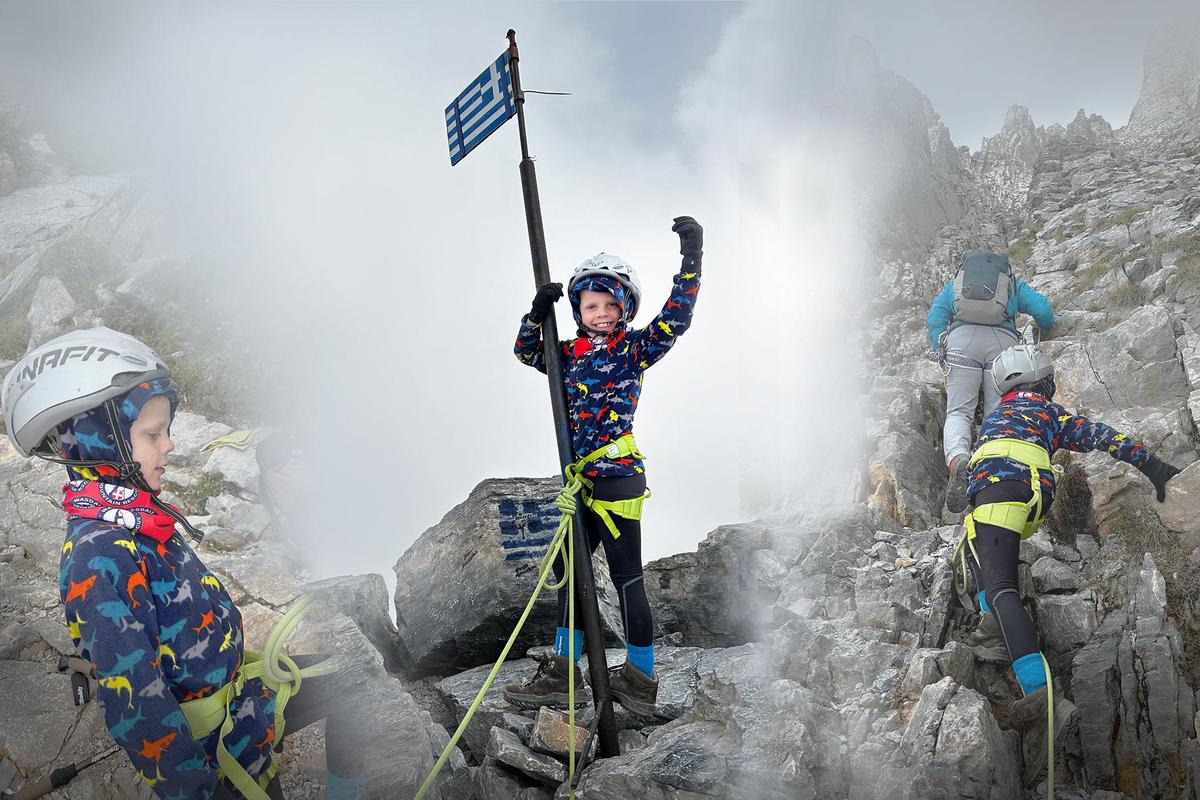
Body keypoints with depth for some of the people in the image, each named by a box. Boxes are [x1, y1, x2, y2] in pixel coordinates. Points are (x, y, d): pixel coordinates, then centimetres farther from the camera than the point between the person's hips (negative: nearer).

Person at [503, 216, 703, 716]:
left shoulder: (634, 348, -4)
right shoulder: (571, 352, 13)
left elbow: (674, 320, -16)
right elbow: (527, 352, 18)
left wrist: (691, 261, -22)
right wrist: (538, 313, 1)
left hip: (618, 475, -7)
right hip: (581, 481, 8)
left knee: (625, 576, -3)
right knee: (568, 569, 12)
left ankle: (641, 681, 8)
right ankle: (562, 675, 22)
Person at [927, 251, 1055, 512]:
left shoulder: (954, 283, 35)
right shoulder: (1014, 284, 33)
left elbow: (936, 316, 20)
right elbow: (1044, 311, 21)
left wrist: (938, 351, 17)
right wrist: (1043, 327, 42)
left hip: (962, 336, 0)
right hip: (1003, 338, 0)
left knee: (959, 411, -6)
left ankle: (957, 459, -37)